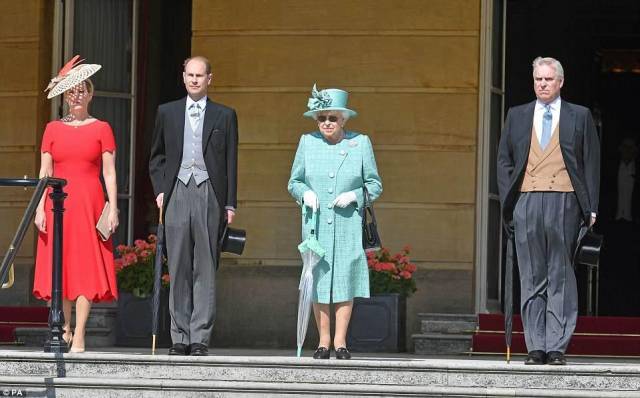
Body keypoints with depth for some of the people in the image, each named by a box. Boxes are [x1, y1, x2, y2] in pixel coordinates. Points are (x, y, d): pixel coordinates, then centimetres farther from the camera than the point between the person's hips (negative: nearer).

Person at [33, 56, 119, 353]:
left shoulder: (101, 129, 6)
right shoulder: (53, 129, 11)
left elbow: (109, 172, 2)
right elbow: (45, 172, 8)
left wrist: (113, 208, -7)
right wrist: (40, 208, -2)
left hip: (89, 203, -2)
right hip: (58, 203, 2)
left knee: (86, 267, -8)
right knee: (59, 267, 2)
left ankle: (79, 338, -9)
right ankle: (64, 329, 13)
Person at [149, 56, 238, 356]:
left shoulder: (224, 116, 9)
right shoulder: (167, 113, 14)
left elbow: (231, 163, 8)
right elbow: (156, 156, 18)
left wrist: (230, 204, 2)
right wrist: (160, 190, 4)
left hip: (209, 195, -1)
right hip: (177, 194, 1)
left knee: (205, 269, -3)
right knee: (178, 269, 1)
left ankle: (200, 339, -3)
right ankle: (180, 338, 4)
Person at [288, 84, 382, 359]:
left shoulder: (360, 143, 3)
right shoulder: (307, 142, 7)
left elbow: (375, 185, 8)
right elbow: (294, 182, 15)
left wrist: (354, 195, -10)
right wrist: (305, 193, -6)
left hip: (347, 224, -1)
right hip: (316, 223, 1)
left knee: (345, 280, -4)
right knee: (317, 280, 1)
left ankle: (340, 342, 2)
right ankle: (323, 342, 8)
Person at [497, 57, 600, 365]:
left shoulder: (579, 117, 10)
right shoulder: (517, 116, 16)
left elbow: (591, 163, 8)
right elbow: (504, 161, 14)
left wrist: (590, 207, 0)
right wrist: (507, 201, 3)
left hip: (564, 201, -2)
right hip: (526, 202, 2)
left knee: (560, 276, -2)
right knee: (532, 278, 2)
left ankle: (557, 347, -2)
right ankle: (535, 347, 4)